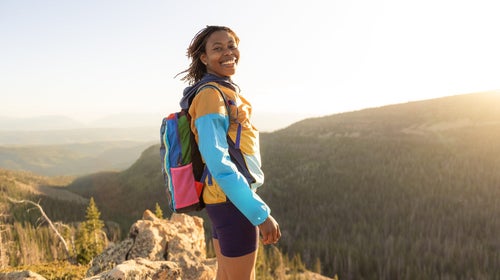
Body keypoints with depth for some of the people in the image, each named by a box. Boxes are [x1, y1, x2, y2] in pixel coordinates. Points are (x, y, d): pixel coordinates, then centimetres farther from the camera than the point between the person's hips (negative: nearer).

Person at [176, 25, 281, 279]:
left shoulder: (225, 92, 12)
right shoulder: (211, 94, -17)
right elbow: (218, 162, -25)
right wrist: (260, 213, -24)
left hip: (225, 200, 9)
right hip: (232, 203, -9)